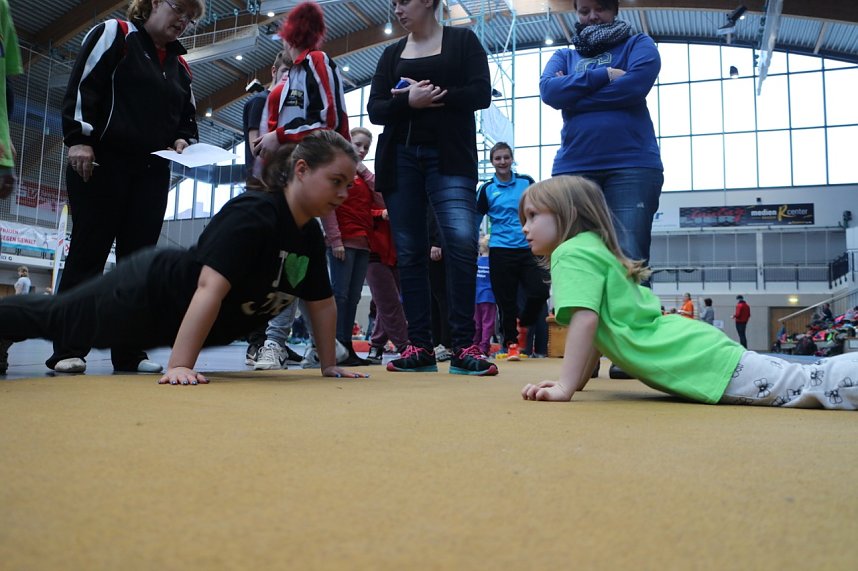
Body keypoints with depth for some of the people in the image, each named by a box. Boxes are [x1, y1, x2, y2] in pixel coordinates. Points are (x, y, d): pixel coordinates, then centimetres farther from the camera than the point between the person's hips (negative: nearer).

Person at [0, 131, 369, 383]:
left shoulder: (310, 234, -10)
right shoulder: (251, 213, -35)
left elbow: (322, 302, -1)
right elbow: (210, 287, -45)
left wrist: (329, 365, -3)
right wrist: (179, 366, -49)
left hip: (182, 321, 7)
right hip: (148, 292, -7)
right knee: (55, 317, 19)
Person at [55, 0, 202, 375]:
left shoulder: (180, 67, 21)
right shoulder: (113, 34, 4)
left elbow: (188, 118, 26)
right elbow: (83, 85, -6)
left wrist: (183, 141, 4)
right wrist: (79, 139, -16)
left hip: (153, 173, 6)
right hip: (101, 163, -5)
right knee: (88, 252, -6)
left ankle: (129, 351, 5)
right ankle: (68, 350, -2)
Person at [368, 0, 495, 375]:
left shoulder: (462, 40, 8)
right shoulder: (392, 53, 18)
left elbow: (481, 93, -3)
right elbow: (375, 110, 7)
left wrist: (436, 96, -11)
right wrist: (409, 101, -12)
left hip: (450, 156, -4)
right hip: (400, 158, 4)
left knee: (461, 240, -20)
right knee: (409, 252, -2)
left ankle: (463, 347, -15)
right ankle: (419, 346, 3)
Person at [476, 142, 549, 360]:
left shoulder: (526, 182, 6)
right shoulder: (487, 189, 4)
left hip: (527, 248, 1)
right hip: (500, 251, -1)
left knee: (540, 291, -10)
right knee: (506, 300, 2)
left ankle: (522, 323, 18)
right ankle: (511, 343, 16)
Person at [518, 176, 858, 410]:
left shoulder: (571, 252, -9)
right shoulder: (593, 250, 21)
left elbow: (585, 319, -23)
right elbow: (602, 327, 27)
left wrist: (565, 386, -23)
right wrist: (579, 378, 25)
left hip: (694, 360, -9)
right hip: (693, 349, 9)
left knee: (808, 384, -9)